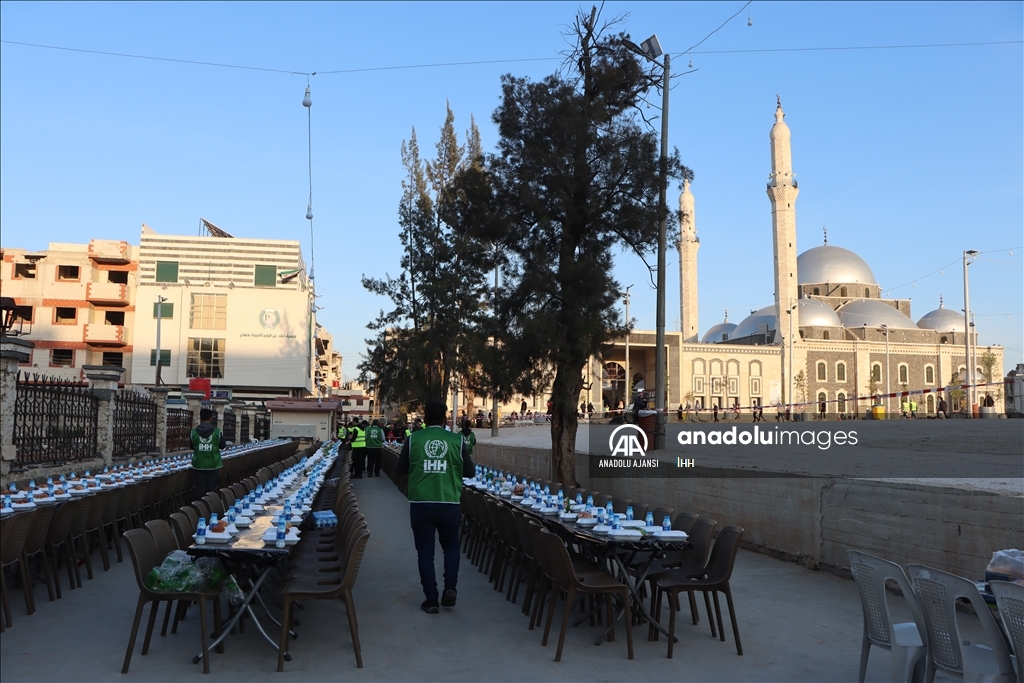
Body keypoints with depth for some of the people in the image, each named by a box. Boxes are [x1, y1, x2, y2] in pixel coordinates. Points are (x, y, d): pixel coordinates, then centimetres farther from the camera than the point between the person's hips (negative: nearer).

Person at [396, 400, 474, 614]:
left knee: (425, 551, 10)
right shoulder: (457, 441, -3)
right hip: (449, 504, 0)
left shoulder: (413, 439, -3)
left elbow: (401, 469, 6)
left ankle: (431, 599, 11)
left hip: (420, 503, 0)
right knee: (451, 546, 21)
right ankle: (450, 587, 5)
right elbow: (469, 471, 4)